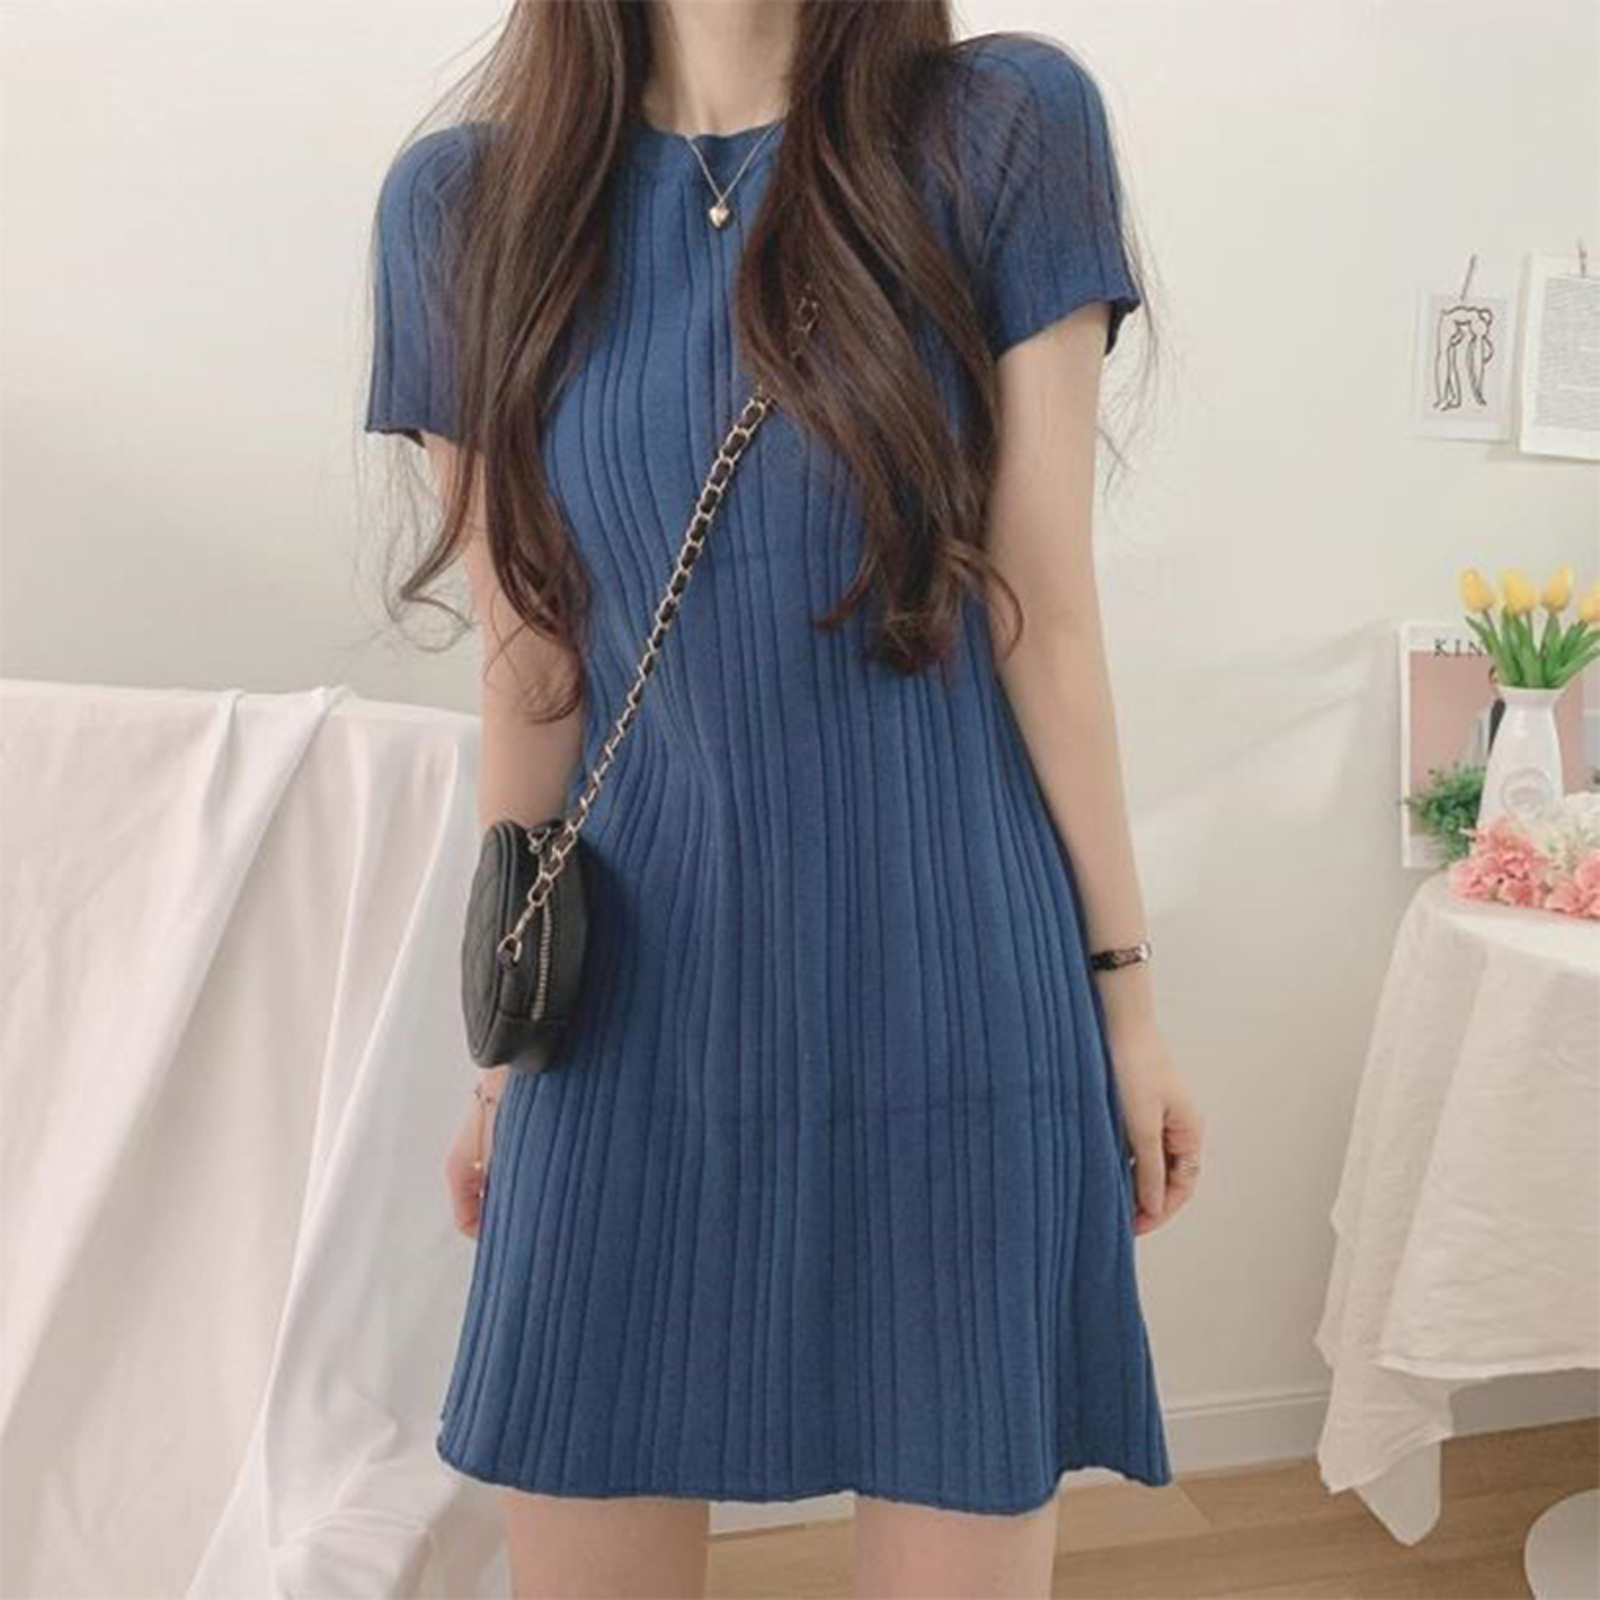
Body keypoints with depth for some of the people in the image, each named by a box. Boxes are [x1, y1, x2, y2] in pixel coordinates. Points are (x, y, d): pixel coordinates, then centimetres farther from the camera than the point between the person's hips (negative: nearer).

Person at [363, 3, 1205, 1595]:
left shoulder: (1004, 129, -3)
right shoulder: (463, 204, 2)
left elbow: (1046, 616, -3)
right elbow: (529, 676, 6)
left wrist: (1124, 989, 0)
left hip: (950, 994, -1)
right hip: (637, 1008, 2)